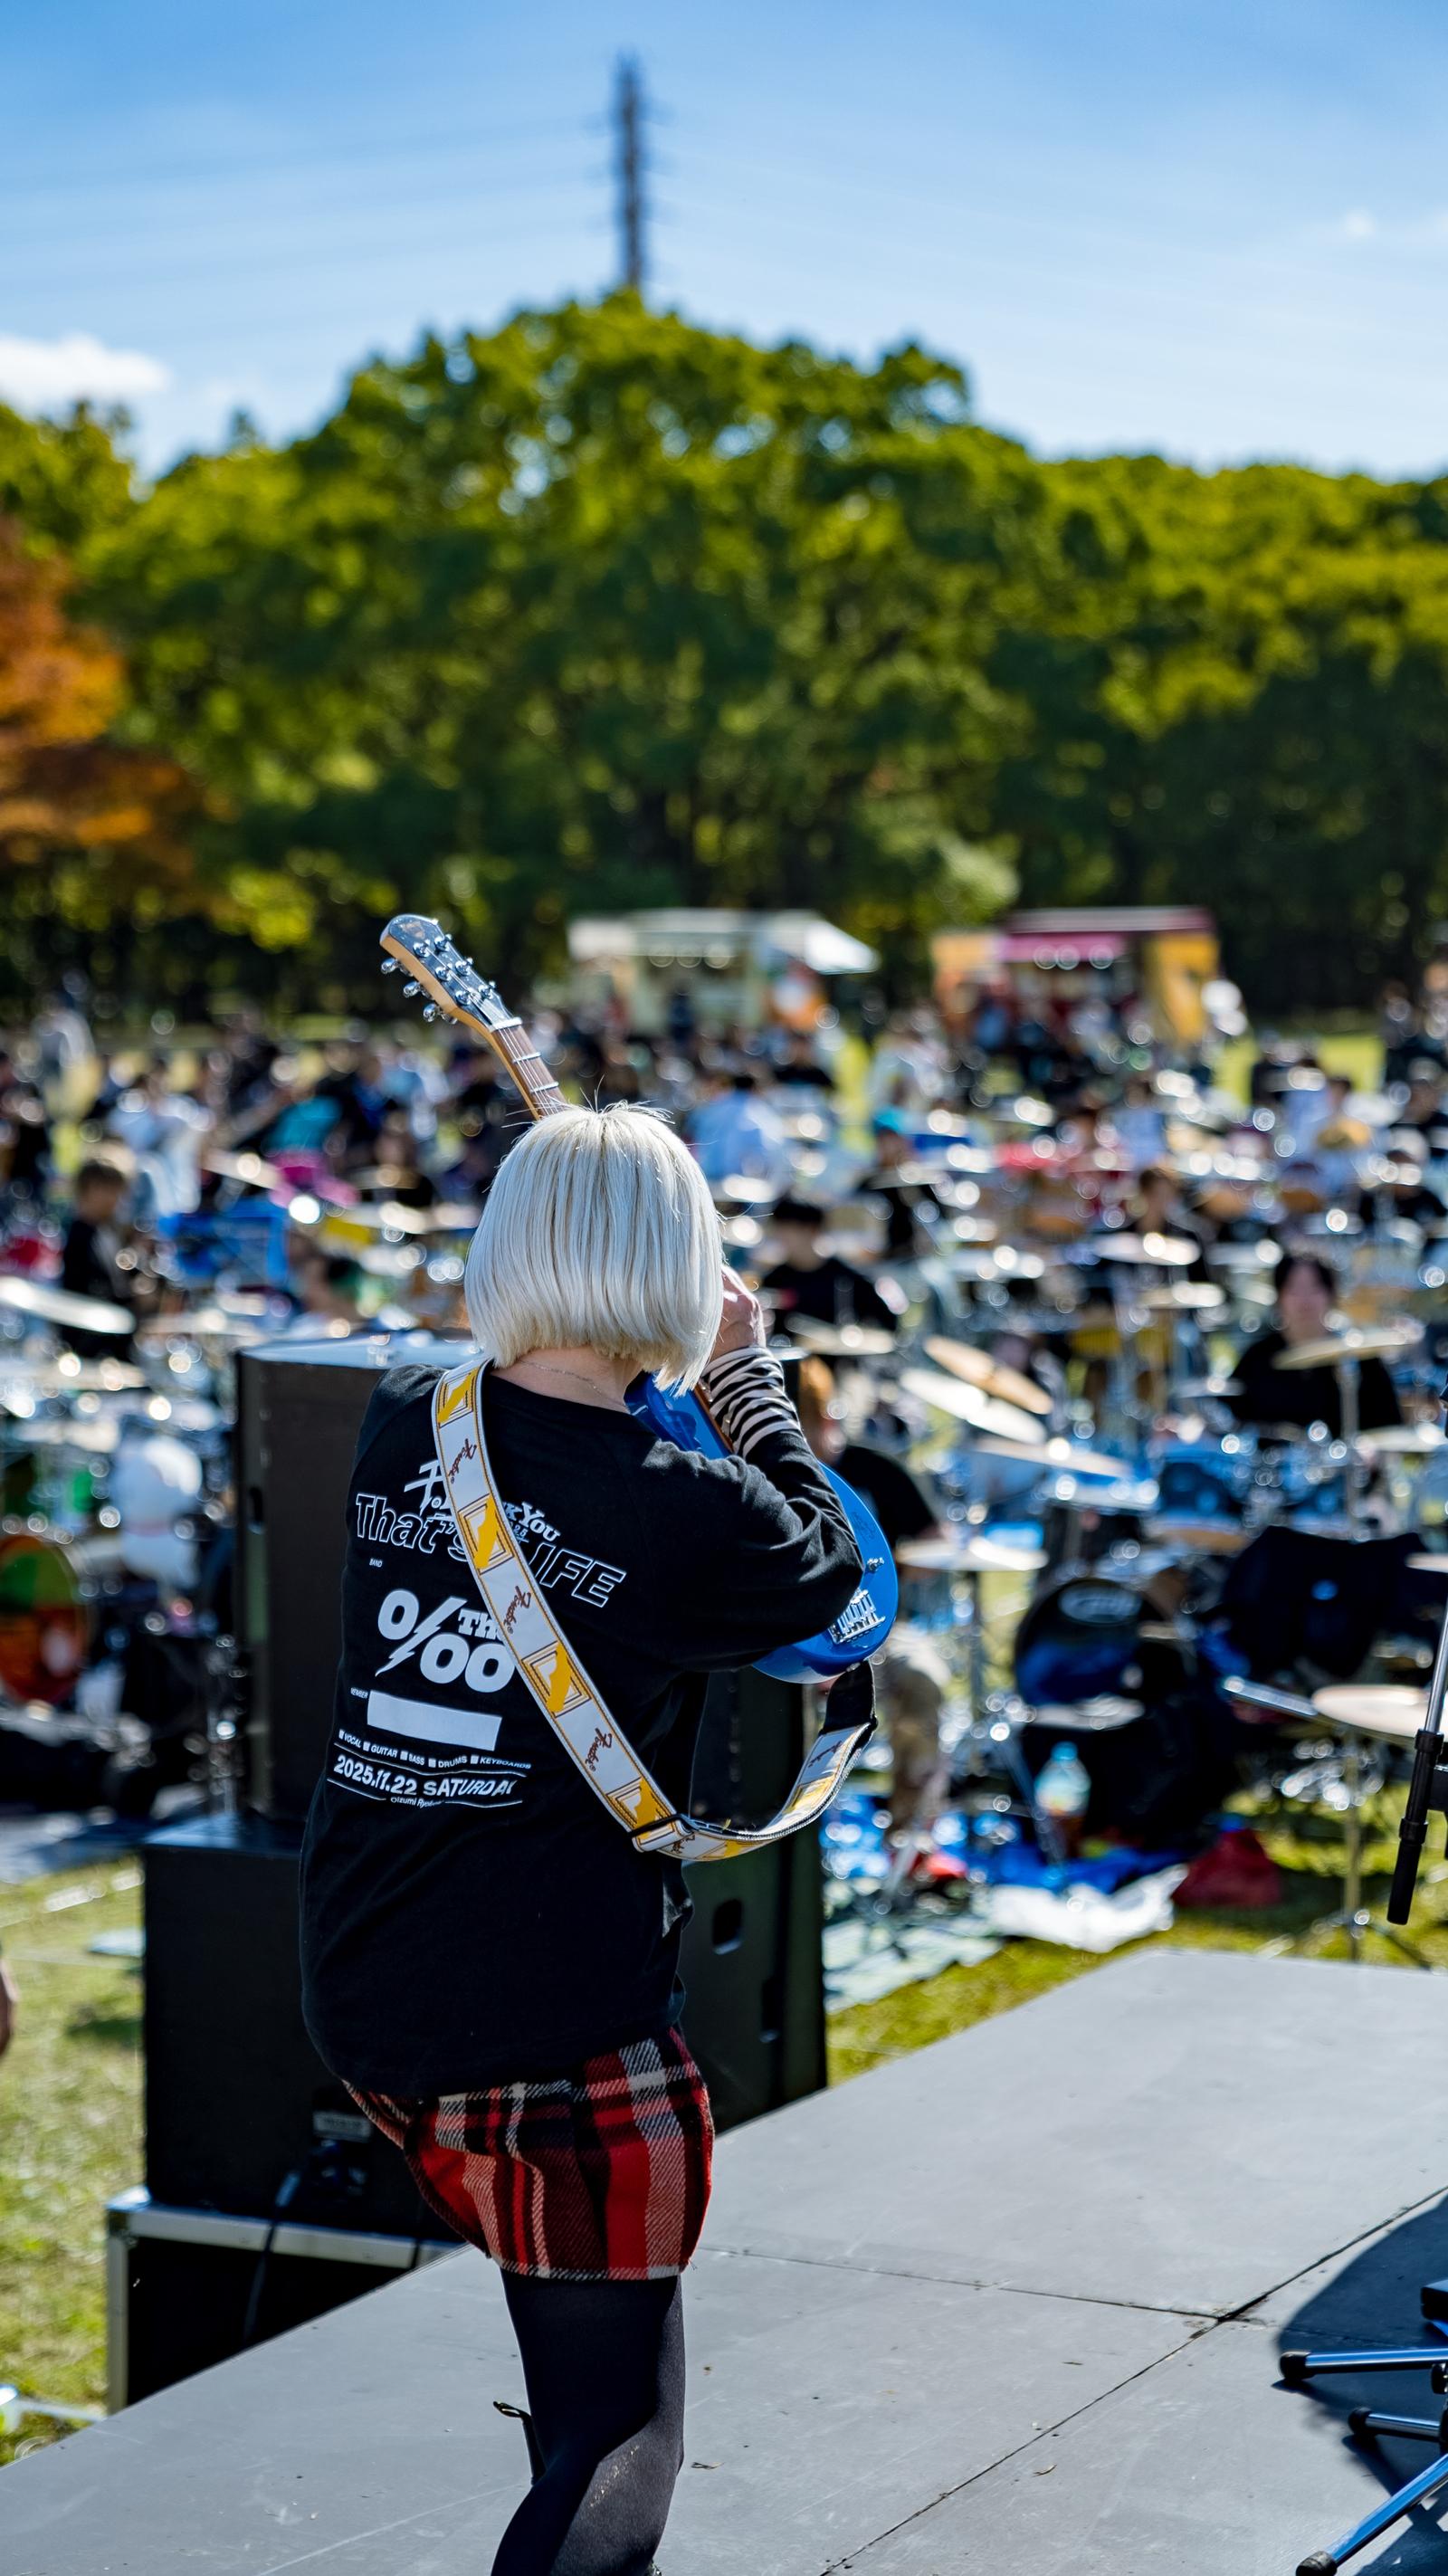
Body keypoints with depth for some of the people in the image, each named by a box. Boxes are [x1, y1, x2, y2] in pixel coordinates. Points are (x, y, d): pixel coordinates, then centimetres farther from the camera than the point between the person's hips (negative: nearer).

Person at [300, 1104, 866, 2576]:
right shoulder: (685, 1510, -15)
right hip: (558, 2030, -6)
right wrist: (743, 1370, 16)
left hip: (358, 2000, 7)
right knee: (618, 2432, 4)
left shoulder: (399, 1425, 0)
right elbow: (830, 1570, 8)